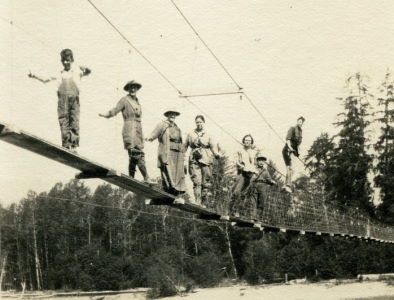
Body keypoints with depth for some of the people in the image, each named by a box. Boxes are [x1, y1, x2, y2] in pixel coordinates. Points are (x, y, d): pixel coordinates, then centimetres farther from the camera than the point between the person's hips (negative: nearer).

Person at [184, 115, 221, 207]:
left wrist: (216, 154, -11)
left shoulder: (208, 135, 15)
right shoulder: (190, 134, 15)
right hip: (194, 161, -1)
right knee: (197, 182, -14)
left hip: (206, 161, 1)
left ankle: (204, 203, 7)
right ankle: (197, 202, -18)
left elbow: (213, 146, 8)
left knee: (206, 183, -1)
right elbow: (185, 146, 19)